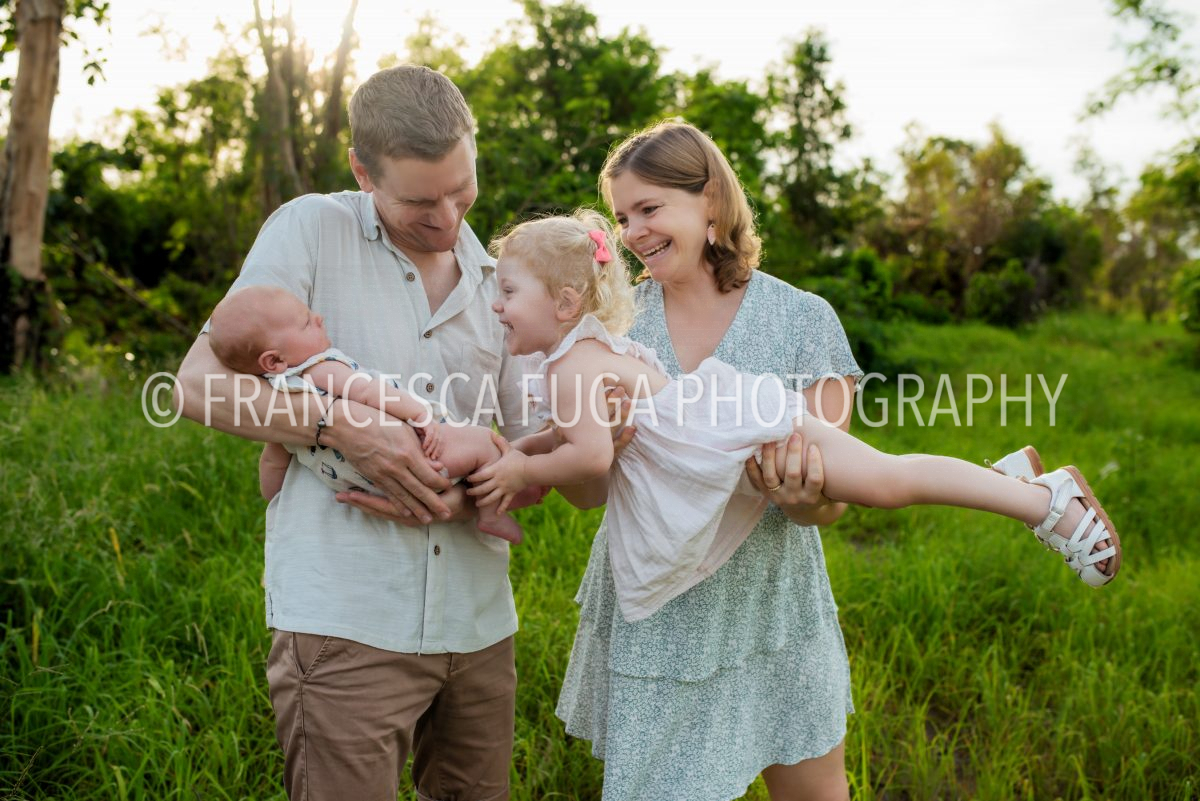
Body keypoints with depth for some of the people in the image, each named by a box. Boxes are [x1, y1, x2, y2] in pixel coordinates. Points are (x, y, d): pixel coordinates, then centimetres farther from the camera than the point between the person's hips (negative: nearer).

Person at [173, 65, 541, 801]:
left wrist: (469, 496, -11)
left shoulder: (498, 285, 10)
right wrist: (343, 425, -20)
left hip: (479, 622, 5)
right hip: (346, 621, -4)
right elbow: (201, 383, -6)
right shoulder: (312, 232, -2)